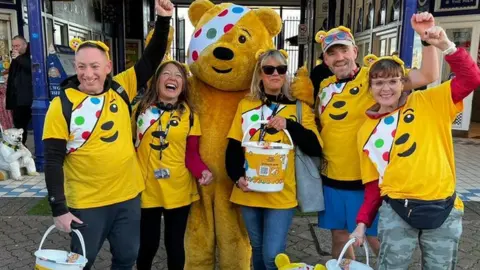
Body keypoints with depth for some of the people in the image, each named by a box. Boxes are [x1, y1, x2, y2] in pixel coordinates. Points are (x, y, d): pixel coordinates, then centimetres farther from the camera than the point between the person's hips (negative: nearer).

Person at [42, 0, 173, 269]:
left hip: (128, 195, 3)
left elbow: (152, 60, -1)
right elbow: (53, 161, -9)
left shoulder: (121, 89, -3)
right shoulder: (62, 105, -10)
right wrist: (59, 208, -11)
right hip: (87, 203, -2)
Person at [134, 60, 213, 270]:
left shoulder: (189, 114, 0)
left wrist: (202, 171, -19)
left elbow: (191, 153, 0)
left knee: (175, 244, 13)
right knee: (147, 244, 12)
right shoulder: (141, 109, 0)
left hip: (179, 190, 0)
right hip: (147, 189, 0)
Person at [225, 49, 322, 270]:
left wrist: (289, 125, -20)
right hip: (249, 193, 3)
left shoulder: (300, 107, 1)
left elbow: (315, 149, -8)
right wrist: (237, 177, -10)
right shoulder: (245, 105, 6)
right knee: (257, 250, 17)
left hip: (282, 194, -2)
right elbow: (233, 148, 5)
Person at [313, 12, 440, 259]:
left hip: (367, 179, -5)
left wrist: (427, 38, -30)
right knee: (339, 236, 19)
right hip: (332, 178, 5)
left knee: (376, 238, 8)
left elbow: (428, 76, -18)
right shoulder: (324, 87, 6)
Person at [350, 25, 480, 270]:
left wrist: (446, 46, -21)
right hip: (396, 211, 1)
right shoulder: (366, 131, 5)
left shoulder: (427, 103, 1)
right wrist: (363, 220, 3)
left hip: (442, 209, 0)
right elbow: (372, 182, 8)